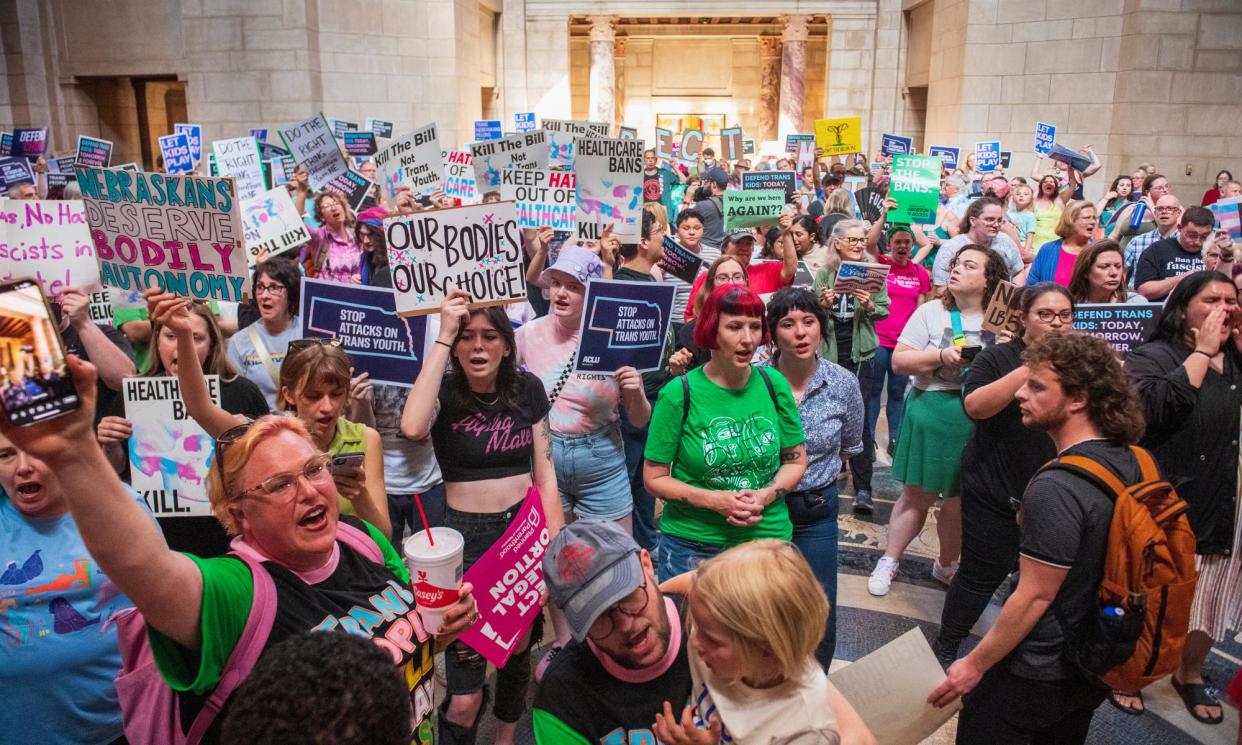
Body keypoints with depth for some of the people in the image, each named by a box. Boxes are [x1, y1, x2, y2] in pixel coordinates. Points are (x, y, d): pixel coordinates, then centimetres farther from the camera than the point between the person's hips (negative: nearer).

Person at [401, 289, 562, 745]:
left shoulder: (528, 388, -1)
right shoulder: (443, 390, -9)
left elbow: (545, 473, 3)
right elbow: (412, 428, -33)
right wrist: (443, 336, -28)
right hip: (467, 537, -3)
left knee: (519, 648, 21)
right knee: (463, 699, -5)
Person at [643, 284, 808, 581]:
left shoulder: (774, 384, -3)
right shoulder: (679, 394, -12)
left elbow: (796, 460, 6)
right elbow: (654, 478, -6)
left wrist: (766, 495, -13)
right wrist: (715, 500, -19)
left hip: (769, 536, 3)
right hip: (691, 544, -2)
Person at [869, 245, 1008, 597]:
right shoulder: (930, 312, -1)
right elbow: (899, 360, -5)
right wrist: (942, 356, -17)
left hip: (980, 420, 2)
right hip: (931, 412, -1)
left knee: (961, 501, 12)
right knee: (916, 496, 7)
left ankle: (946, 564, 34)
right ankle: (888, 561, 22)